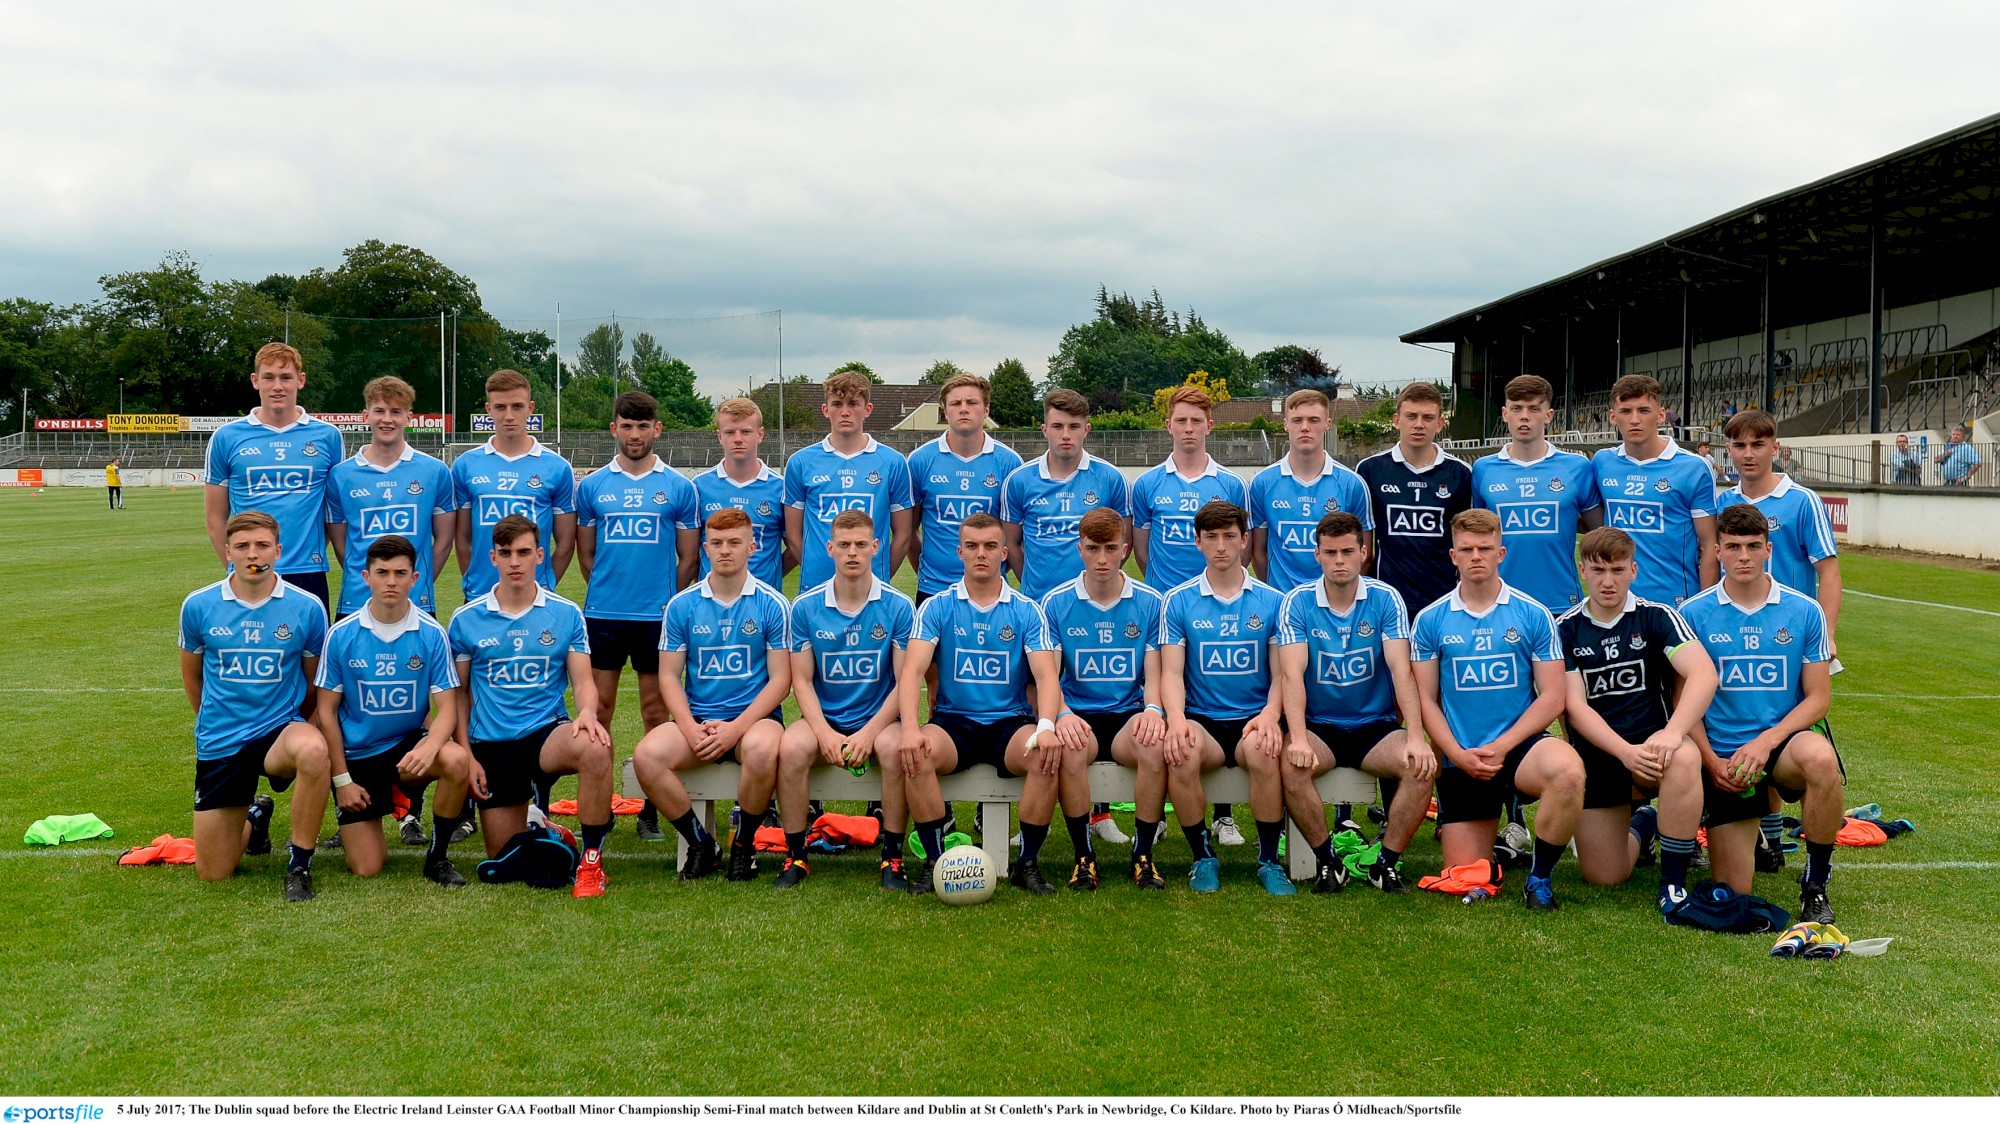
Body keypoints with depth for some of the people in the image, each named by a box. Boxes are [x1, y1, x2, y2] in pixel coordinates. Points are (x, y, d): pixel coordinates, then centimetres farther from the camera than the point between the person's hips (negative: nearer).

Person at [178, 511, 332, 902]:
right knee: (212, 873, 4)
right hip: (219, 744, 2)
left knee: (313, 749, -41)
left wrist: (292, 721, 8)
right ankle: (254, 817, 40)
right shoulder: (198, 606, -3)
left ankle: (300, 866, -20)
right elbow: (191, 674, 15)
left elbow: (315, 680, 7)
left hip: (280, 731, -2)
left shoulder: (307, 608, -7)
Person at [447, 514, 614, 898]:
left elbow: (583, 681, -1)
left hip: (547, 732, -1)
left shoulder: (566, 614, 0)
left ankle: (591, 863, -23)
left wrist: (588, 713, -24)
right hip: (491, 745, 2)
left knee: (594, 748, -38)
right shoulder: (465, 620, 2)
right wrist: (466, 755, 0)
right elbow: (459, 693, 8)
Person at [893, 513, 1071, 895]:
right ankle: (934, 860, -15)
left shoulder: (1026, 611, 4)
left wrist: (1046, 726, -27)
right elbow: (912, 670, -7)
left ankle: (1027, 863, -14)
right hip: (952, 721, 0)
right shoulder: (937, 608, 4)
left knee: (1050, 754, -31)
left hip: (1011, 723, 0)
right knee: (915, 753, -32)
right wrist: (910, 728, -26)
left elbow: (1047, 675, -6)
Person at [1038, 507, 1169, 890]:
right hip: (1078, 716, 0)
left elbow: (1155, 674, 3)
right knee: (1068, 747, -36)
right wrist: (1061, 715, -22)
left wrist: (1152, 709, -20)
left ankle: (1143, 855, -15)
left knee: (1156, 746, -34)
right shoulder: (1055, 603, 4)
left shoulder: (1151, 602, 6)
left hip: (1128, 716, 1)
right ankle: (1084, 855, -17)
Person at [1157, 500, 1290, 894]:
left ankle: (1269, 860, -13)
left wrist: (1270, 715, -17)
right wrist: (1176, 718, -20)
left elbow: (1282, 673, 5)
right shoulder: (1178, 600, 7)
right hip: (1201, 719, 0)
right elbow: (1171, 672, 1)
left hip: (1253, 719, 0)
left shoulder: (1273, 601, 8)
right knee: (1180, 752, -34)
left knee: (1263, 751, -35)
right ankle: (1203, 857, -10)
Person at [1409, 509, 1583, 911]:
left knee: (1568, 770, -37)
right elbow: (1426, 700, 2)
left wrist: (1501, 747, -14)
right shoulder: (1430, 620, 2)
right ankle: (1496, 837, 36)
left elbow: (1552, 697, -3)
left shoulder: (1533, 615, 0)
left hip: (1520, 745, -1)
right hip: (1460, 760, 1)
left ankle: (1540, 877, -13)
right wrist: (1459, 755, -12)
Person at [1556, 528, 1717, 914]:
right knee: (1603, 876, -3)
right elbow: (1575, 707, -6)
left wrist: (1672, 732, -32)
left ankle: (1673, 881, -20)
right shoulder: (1565, 629, 1)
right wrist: (1625, 752, -22)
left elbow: (1704, 673, -16)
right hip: (1595, 754, 1)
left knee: (1684, 759, -38)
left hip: (1652, 744, -1)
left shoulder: (1657, 617, -1)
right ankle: (1641, 823, 33)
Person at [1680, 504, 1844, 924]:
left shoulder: (1804, 612, 0)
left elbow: (1818, 696, 0)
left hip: (1783, 742, 0)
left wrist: (1766, 740, -16)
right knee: (1733, 894, -2)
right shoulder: (1693, 614, -2)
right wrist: (1712, 762, -13)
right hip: (1722, 758, 0)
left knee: (1820, 757, -39)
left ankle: (1815, 884, -15)